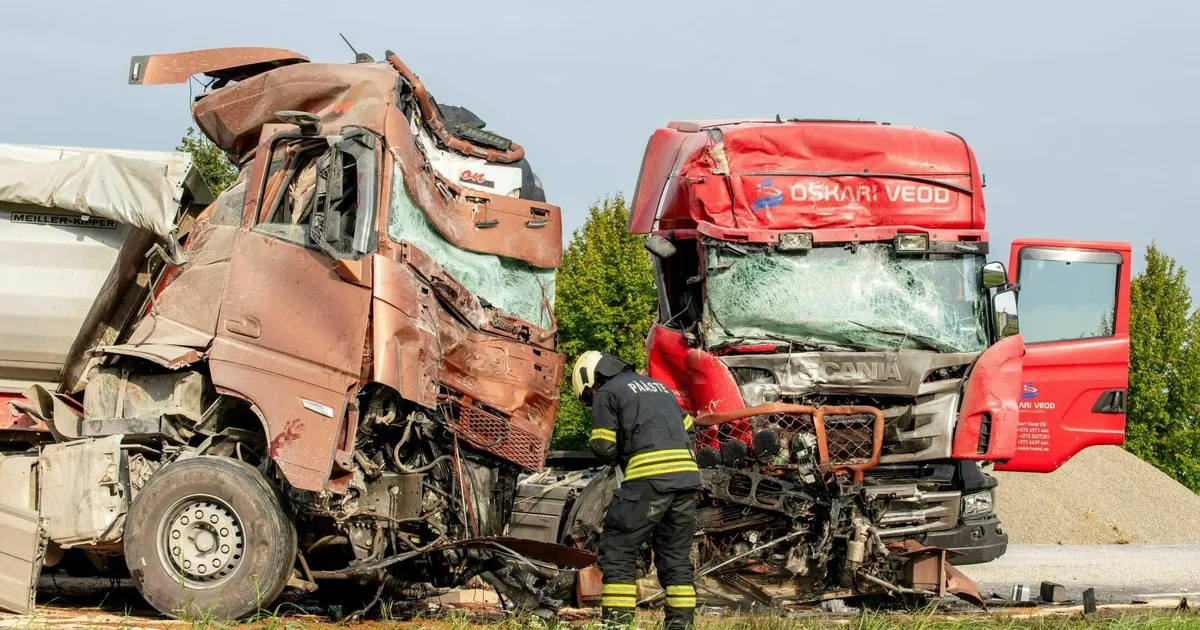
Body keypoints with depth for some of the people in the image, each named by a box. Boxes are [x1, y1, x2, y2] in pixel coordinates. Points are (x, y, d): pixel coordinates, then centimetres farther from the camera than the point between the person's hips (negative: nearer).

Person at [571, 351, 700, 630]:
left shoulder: (607, 393, 6)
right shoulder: (658, 386, 28)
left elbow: (604, 447, -1)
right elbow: (689, 430, 25)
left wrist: (617, 459, 19)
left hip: (648, 479, -7)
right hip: (686, 475, 7)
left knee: (618, 551, -2)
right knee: (676, 555, 14)